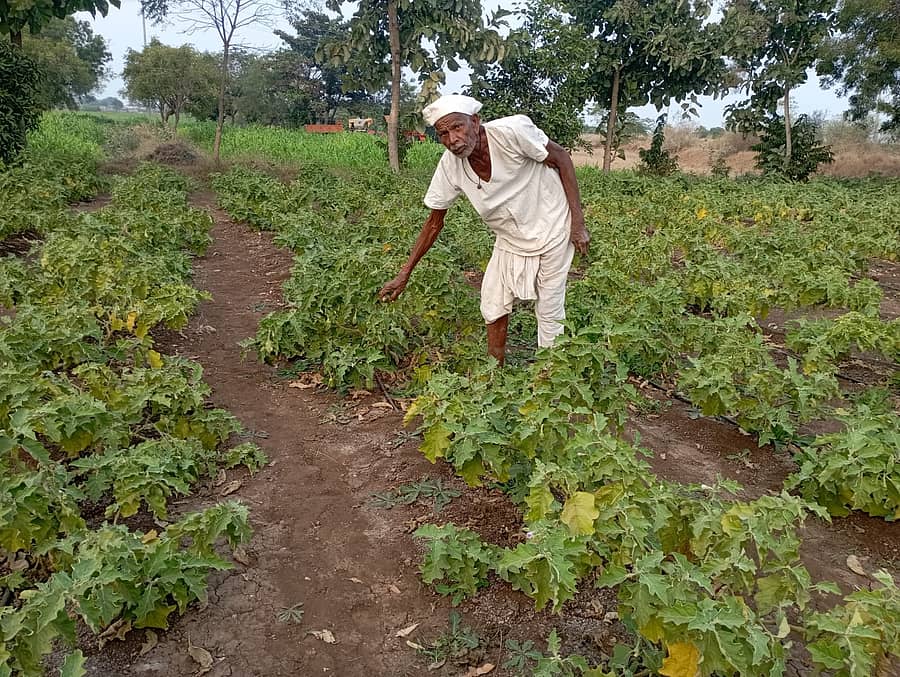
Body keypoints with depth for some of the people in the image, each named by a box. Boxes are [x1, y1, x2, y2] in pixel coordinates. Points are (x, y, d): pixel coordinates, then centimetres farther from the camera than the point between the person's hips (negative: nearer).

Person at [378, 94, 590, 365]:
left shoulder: (511, 131, -29)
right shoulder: (449, 165, -15)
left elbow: (561, 158, -15)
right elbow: (435, 222, -3)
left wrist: (578, 223, -17)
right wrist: (404, 274, -4)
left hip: (550, 230, -4)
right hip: (510, 239, 5)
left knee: (549, 312, 3)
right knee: (493, 309, 8)